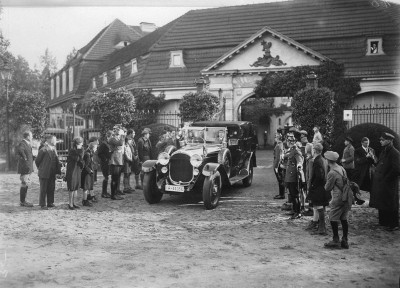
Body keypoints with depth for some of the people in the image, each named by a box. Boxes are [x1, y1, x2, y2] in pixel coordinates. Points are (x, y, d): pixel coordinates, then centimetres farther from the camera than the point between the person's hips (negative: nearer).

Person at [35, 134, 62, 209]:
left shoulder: (54, 149, 11)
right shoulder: (43, 150, -12)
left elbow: (56, 160, 15)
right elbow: (37, 161, -6)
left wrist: (60, 164, -3)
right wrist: (40, 168, 5)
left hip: (52, 173, 7)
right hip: (44, 173, -7)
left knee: (51, 188, 11)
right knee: (43, 189, 1)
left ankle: (50, 203, 21)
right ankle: (42, 204, 8)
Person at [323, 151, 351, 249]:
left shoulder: (332, 173, -17)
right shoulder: (342, 168, 8)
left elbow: (327, 188, -9)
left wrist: (326, 184, 11)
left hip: (338, 198, -8)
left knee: (333, 219, 2)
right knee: (344, 219, 11)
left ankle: (336, 240, 3)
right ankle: (345, 241, 13)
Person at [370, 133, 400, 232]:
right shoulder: (384, 151, 12)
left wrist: (386, 178, -17)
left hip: (389, 185, -9)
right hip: (380, 184, 9)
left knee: (390, 206, 1)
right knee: (382, 205, 16)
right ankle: (383, 222, 27)